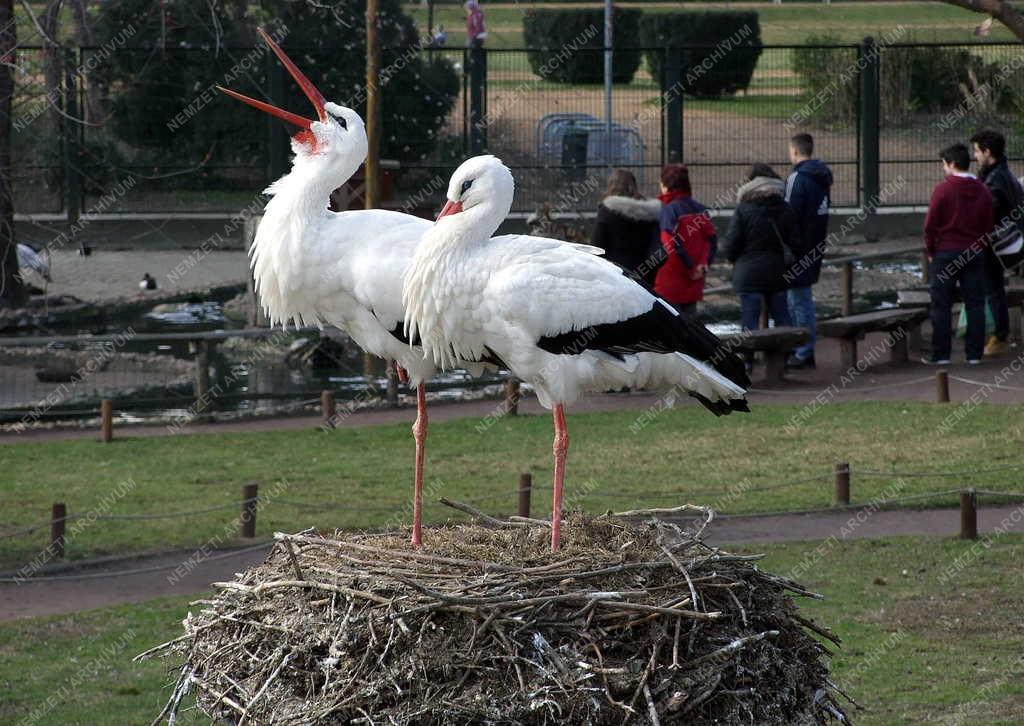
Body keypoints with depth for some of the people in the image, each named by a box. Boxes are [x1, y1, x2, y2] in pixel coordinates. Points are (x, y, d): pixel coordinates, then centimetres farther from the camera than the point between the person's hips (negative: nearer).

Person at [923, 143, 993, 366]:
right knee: (975, 304, 7)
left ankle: (941, 354, 1)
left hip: (946, 253, -4)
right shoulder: (983, 191, 5)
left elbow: (931, 224, -8)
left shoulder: (944, 189, -10)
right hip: (975, 254, 4)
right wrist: (979, 247, 15)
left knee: (941, 306, 2)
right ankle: (975, 354, 6)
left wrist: (930, 251, 3)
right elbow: (988, 226, 9)